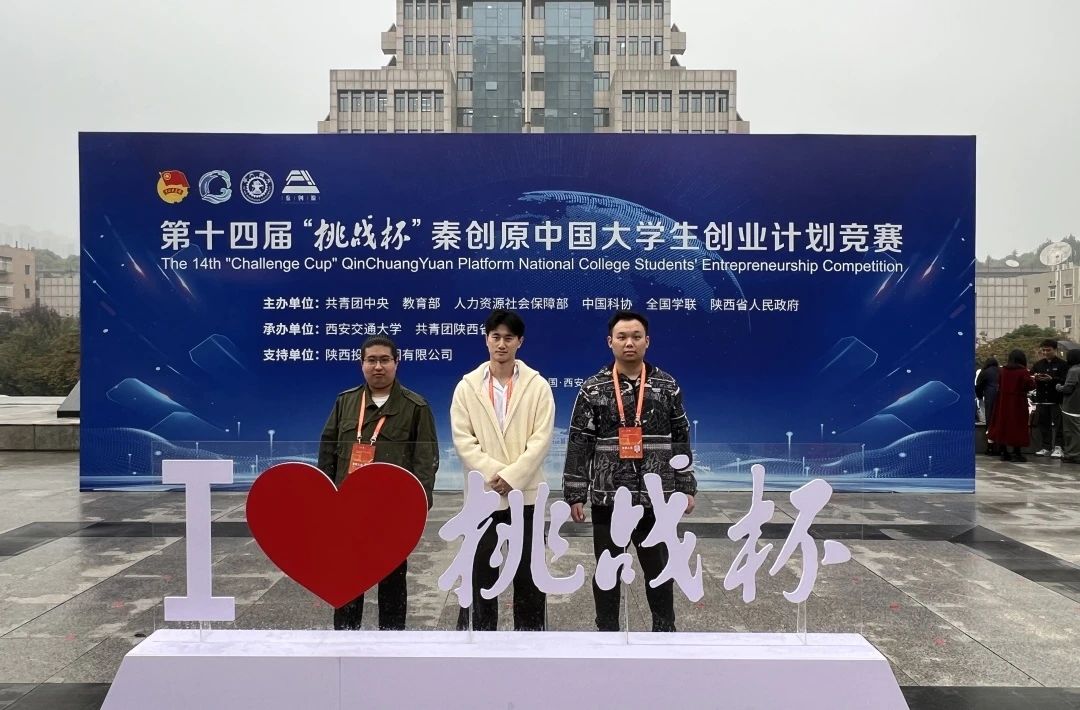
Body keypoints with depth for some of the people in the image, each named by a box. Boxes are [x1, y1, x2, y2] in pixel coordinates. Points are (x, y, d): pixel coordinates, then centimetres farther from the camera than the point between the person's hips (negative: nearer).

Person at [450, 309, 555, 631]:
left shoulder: (538, 385, 1)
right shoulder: (468, 386, 3)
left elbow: (541, 438, -6)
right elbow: (463, 439, -3)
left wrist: (511, 476, -15)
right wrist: (493, 473, -14)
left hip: (526, 493, -1)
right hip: (483, 493, 1)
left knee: (528, 574, 8)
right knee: (481, 573, 9)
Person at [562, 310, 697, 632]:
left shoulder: (667, 386, 3)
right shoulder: (593, 389, -2)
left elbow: (680, 439, 7)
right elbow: (579, 445, -2)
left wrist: (686, 488, 5)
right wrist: (575, 495, -4)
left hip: (656, 497, 1)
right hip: (608, 497, -1)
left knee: (658, 566, 13)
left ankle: (665, 628, 31)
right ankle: (607, 630, 26)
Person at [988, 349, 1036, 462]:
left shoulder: (1003, 370, 1)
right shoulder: (1023, 371, -12)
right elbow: (1031, 385, -11)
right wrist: (1032, 379, 8)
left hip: (1003, 401, 5)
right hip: (1018, 402, -5)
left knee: (1002, 424, 10)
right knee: (1017, 425, 1)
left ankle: (1004, 453, 14)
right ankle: (1016, 453, 1)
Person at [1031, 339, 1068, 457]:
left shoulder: (1062, 364, -1)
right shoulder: (1038, 364, 13)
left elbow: (1065, 381, -10)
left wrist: (1052, 379, -23)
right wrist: (1035, 378, -11)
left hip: (1056, 400, -4)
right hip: (1041, 399, 4)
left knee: (1057, 424, -3)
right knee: (1043, 424, 6)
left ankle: (1057, 447, 1)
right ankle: (1046, 447, 12)